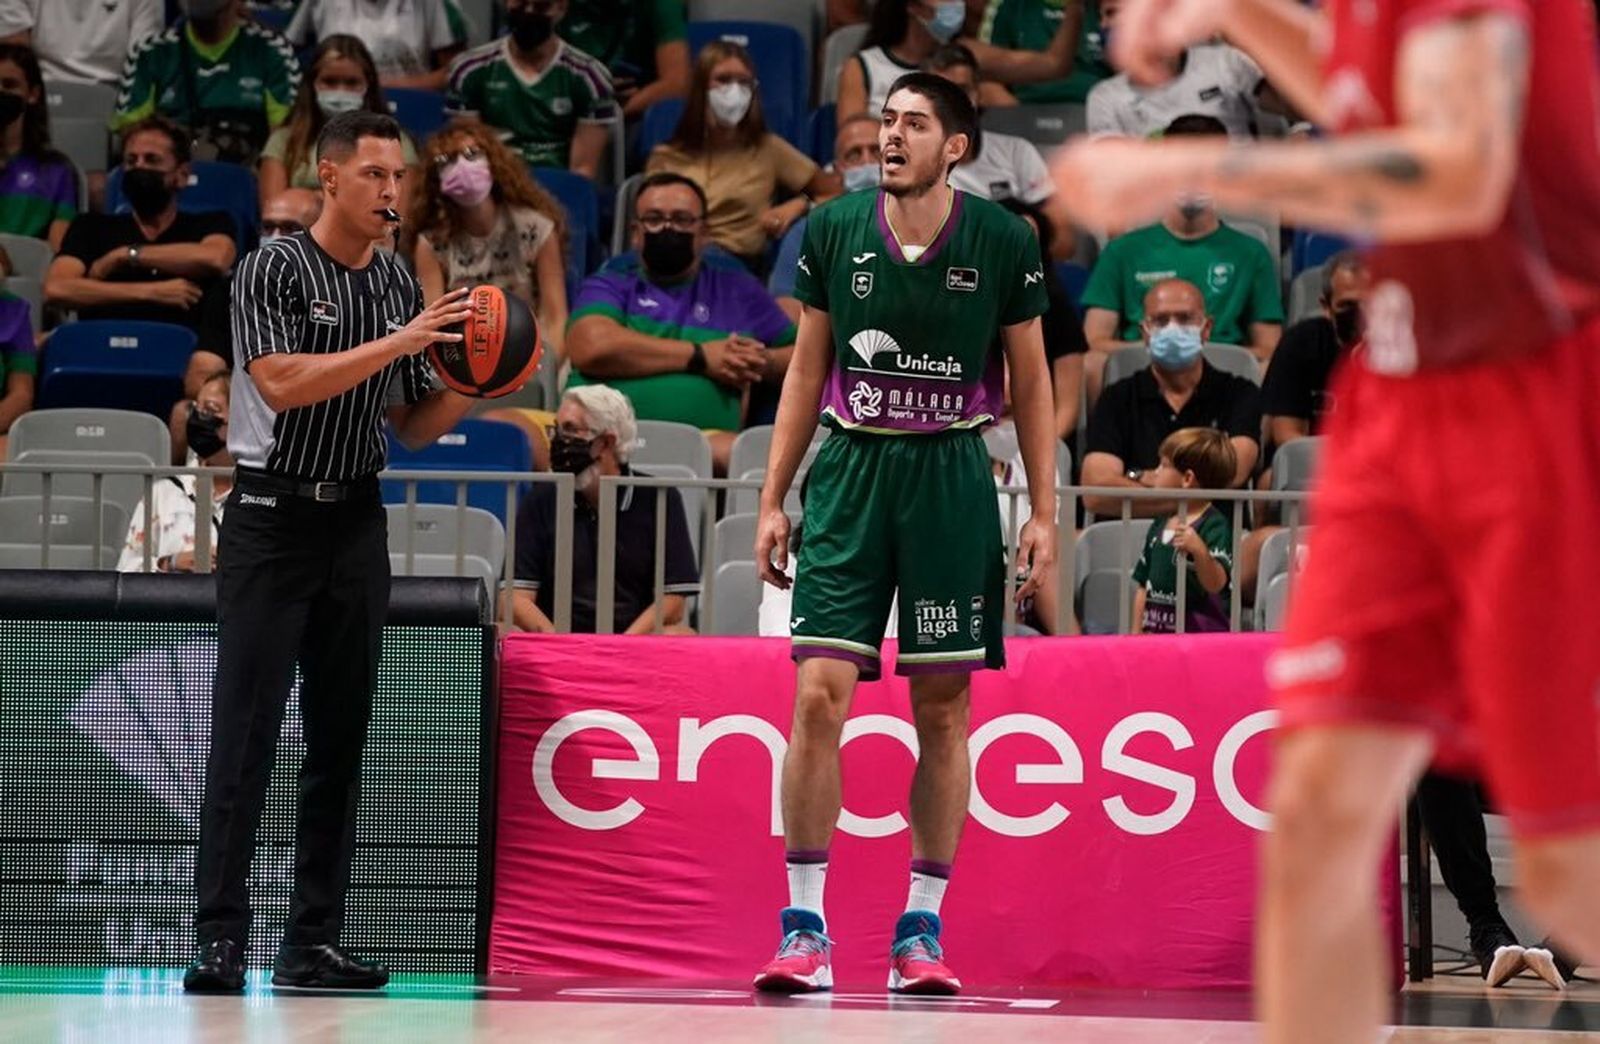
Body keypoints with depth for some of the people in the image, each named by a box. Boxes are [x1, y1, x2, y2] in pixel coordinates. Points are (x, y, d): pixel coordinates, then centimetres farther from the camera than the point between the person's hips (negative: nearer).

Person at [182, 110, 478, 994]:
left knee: (340, 739, 5)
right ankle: (219, 938, -8)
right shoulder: (272, 269, -6)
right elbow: (283, 383, -20)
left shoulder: (399, 284, 11)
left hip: (356, 523, 6)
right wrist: (397, 343, -22)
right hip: (271, 517, -6)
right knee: (246, 736, -8)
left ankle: (312, 944, 9)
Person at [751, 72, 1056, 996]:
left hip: (951, 478, -1)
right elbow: (807, 372, 10)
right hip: (850, 471, 1)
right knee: (819, 695, -9)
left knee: (943, 710, 3)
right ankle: (805, 931, -3)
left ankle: (923, 931, 12)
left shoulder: (1003, 242, -2)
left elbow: (1031, 381, 6)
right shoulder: (833, 231, 2)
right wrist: (773, 499, 7)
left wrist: (1044, 512, 1)